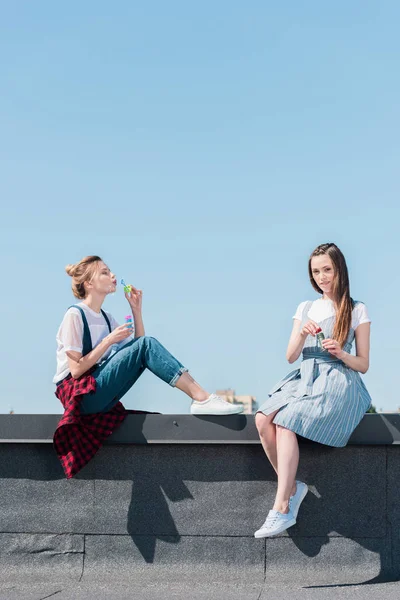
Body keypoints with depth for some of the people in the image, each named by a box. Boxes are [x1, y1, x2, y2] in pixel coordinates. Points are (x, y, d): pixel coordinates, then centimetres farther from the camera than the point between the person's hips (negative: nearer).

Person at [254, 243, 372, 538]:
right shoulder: (306, 308, 18)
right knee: (263, 419, -26)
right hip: (304, 378, 5)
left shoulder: (357, 311, 7)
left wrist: (342, 354, -14)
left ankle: (282, 508, -30)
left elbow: (363, 365, 6)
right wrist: (302, 335, -7)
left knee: (286, 423, -31)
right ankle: (292, 487, -12)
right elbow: (290, 357, 12)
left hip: (338, 382, -5)